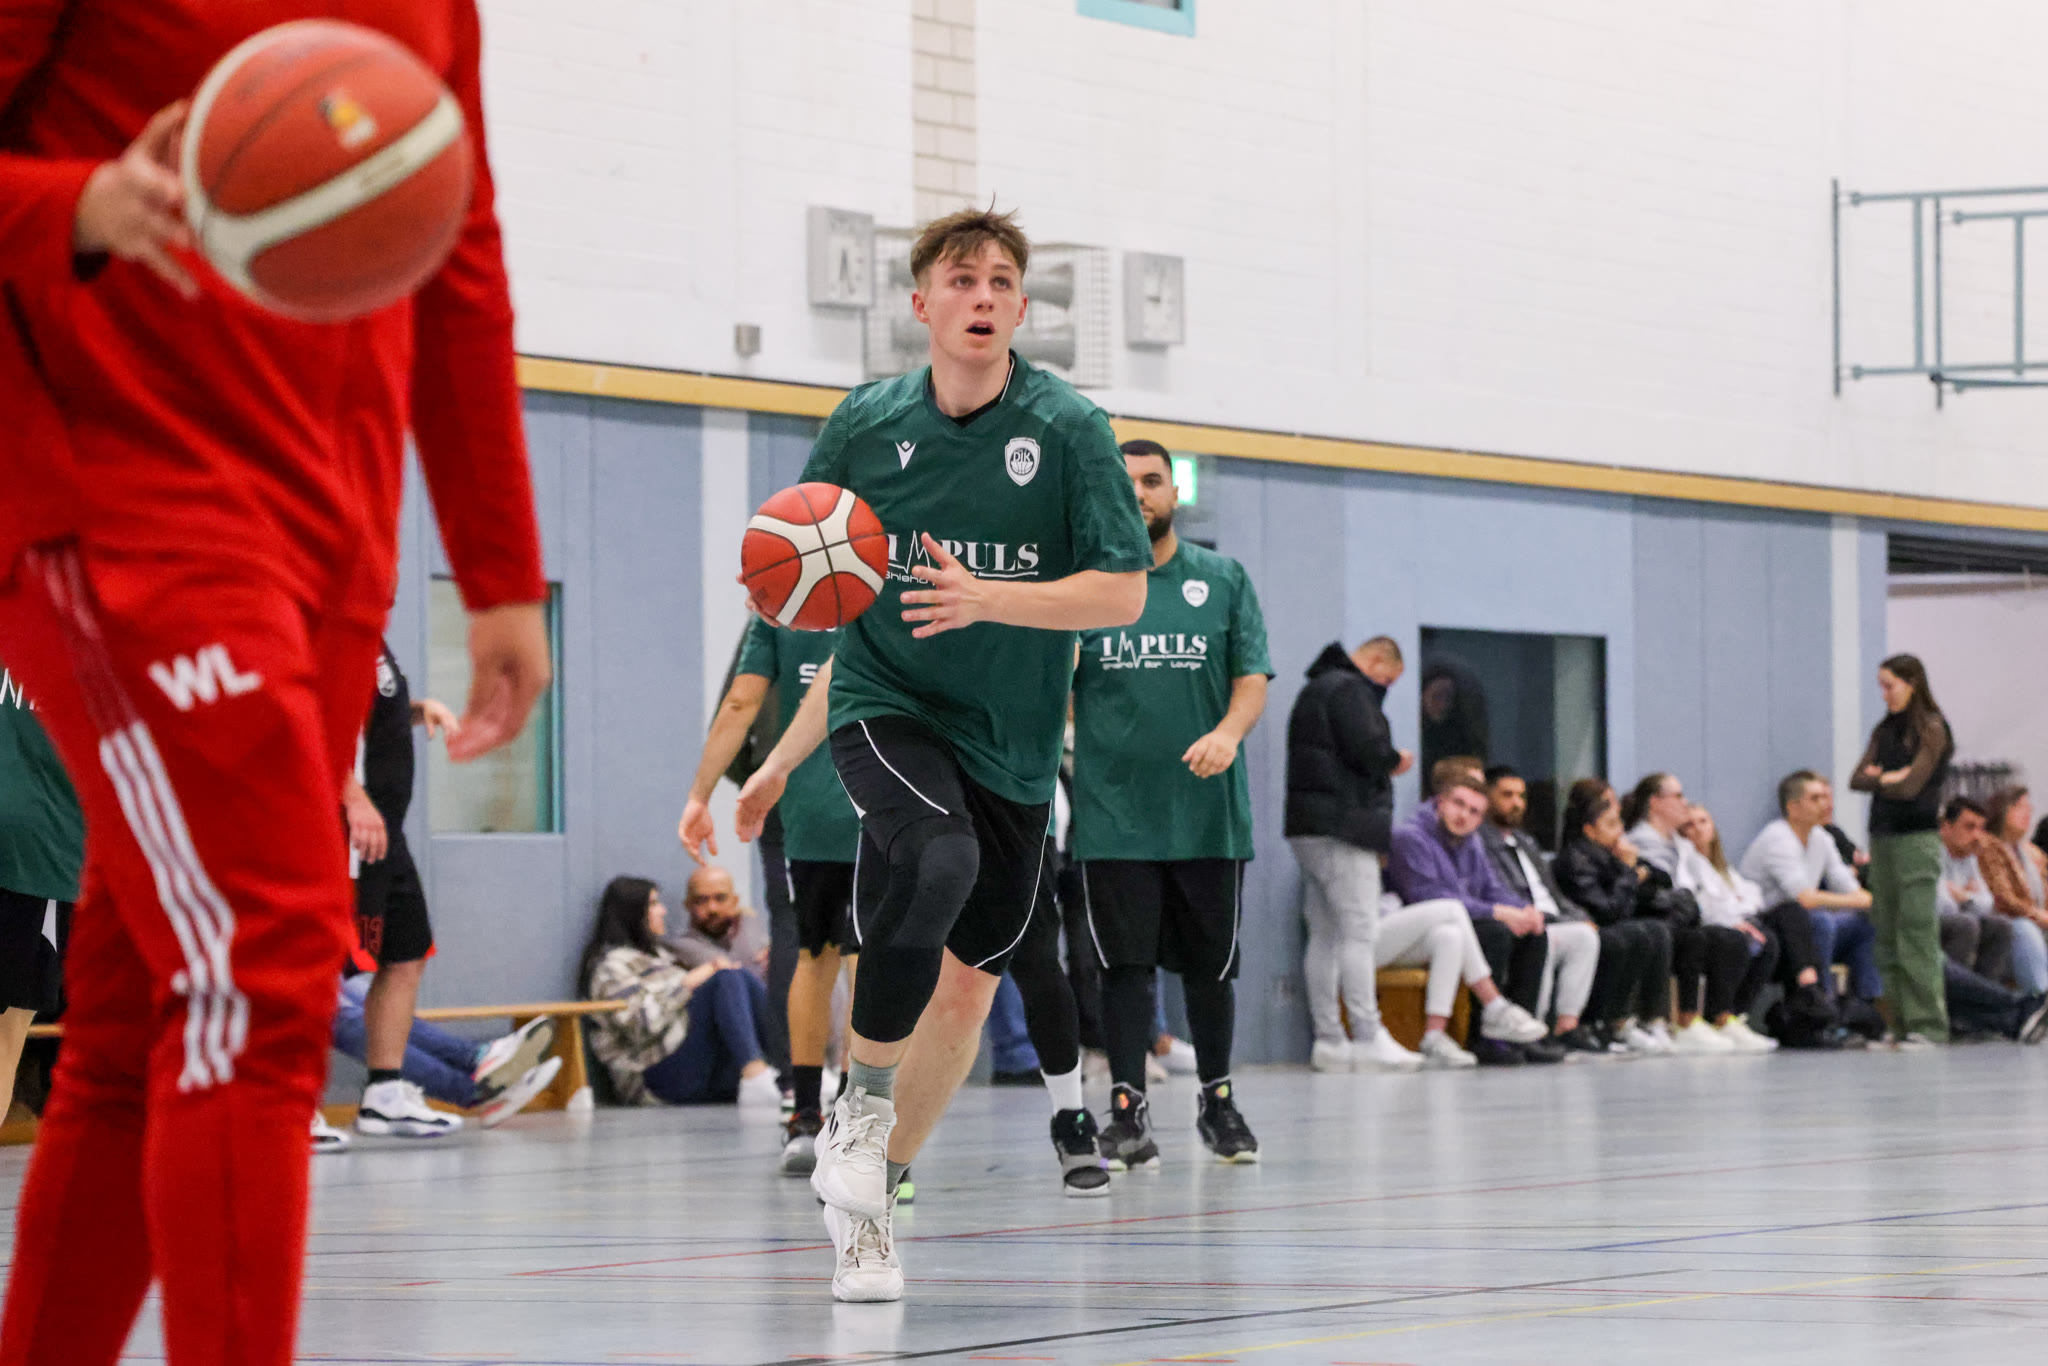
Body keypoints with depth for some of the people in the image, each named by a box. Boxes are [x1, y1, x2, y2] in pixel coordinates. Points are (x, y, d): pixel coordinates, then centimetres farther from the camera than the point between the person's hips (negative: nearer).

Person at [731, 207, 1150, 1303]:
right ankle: (863, 1098, -14)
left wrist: (986, 598, -25)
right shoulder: (867, 423, -1)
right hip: (883, 706, -2)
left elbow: (1123, 594, -10)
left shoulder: (1068, 429, -6)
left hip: (1012, 739, 2)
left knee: (968, 982, 6)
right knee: (934, 858, -32)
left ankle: (865, 1192, 23)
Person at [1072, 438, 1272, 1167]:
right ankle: (1128, 1109, -3)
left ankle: (1217, 1100, 24)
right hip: (1114, 810, -1)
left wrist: (1229, 732, -17)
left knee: (1210, 964, 9)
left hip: (1208, 811, 1)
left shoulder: (1223, 580, 8)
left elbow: (1252, 677, 3)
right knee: (1127, 963, -5)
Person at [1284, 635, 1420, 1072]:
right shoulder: (1348, 690, -9)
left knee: (1325, 935, 7)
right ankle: (1369, 1037, -14)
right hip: (1342, 830, -10)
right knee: (1359, 932, -11)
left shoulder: (1317, 689, 24)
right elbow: (1368, 749, -19)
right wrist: (1396, 761, 0)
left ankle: (1328, 1040, 6)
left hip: (1309, 828, 10)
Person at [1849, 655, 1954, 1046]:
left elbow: (1911, 786, -13)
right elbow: (1858, 779, 8)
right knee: (1887, 936, 4)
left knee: (1917, 933, -10)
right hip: (1882, 837, 7)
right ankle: (1899, 1026, 5)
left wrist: (1878, 778, 2)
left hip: (1917, 838, -7)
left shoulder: (1931, 730, -5)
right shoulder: (1885, 731, 16)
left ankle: (1928, 1025, -11)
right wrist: (1891, 778, -8)